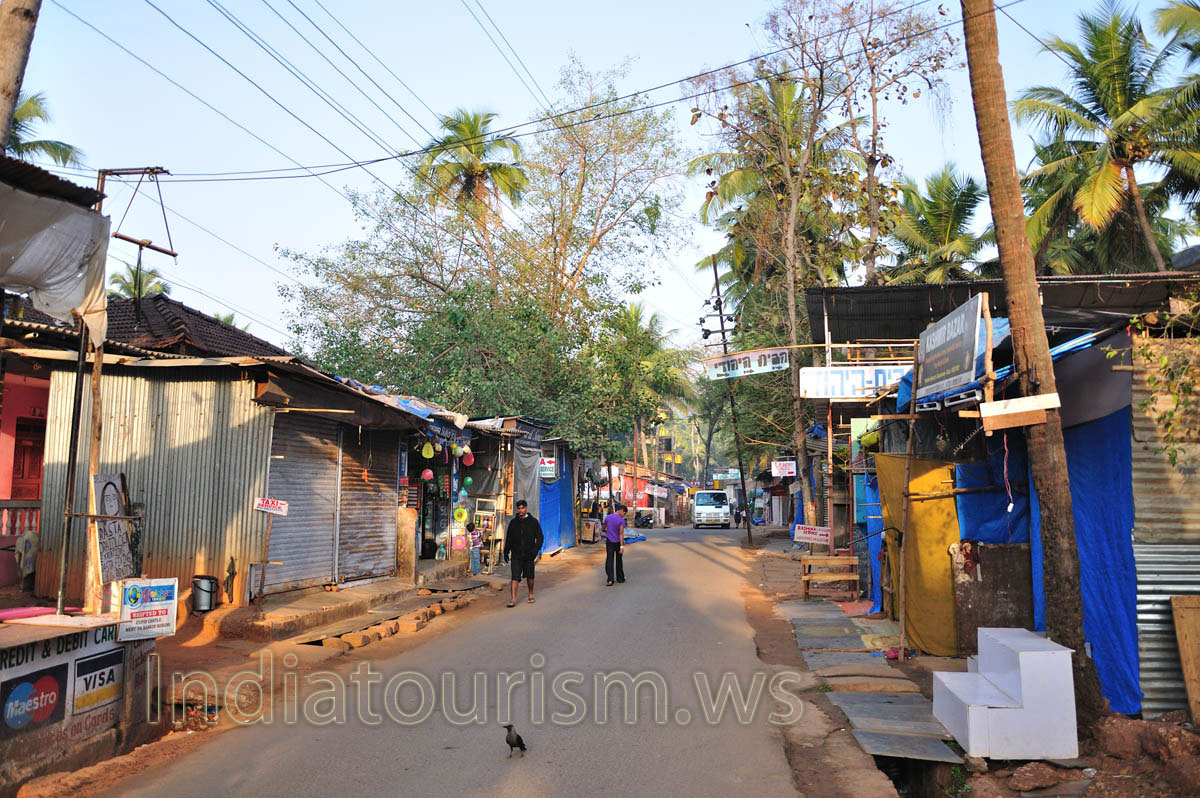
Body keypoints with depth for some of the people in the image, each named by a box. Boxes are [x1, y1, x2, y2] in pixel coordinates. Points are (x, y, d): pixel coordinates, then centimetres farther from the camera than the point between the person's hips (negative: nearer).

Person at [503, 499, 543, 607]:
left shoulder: (533, 522, 1)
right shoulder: (513, 522, 6)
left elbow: (539, 537, 1)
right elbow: (508, 538, 13)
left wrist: (536, 550, -12)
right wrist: (506, 552, 11)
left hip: (529, 555, 0)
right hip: (516, 555, 0)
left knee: (530, 576, 11)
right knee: (515, 577, -9)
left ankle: (531, 595, 31)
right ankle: (513, 599, -11)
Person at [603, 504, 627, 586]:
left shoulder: (607, 517, -2)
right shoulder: (621, 520, -14)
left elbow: (603, 529, 12)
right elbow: (621, 533, -21)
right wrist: (622, 547, -22)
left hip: (609, 542, 2)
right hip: (618, 542, -2)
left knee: (609, 560, -2)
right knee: (619, 560, 14)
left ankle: (610, 580, -14)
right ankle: (620, 578, 25)